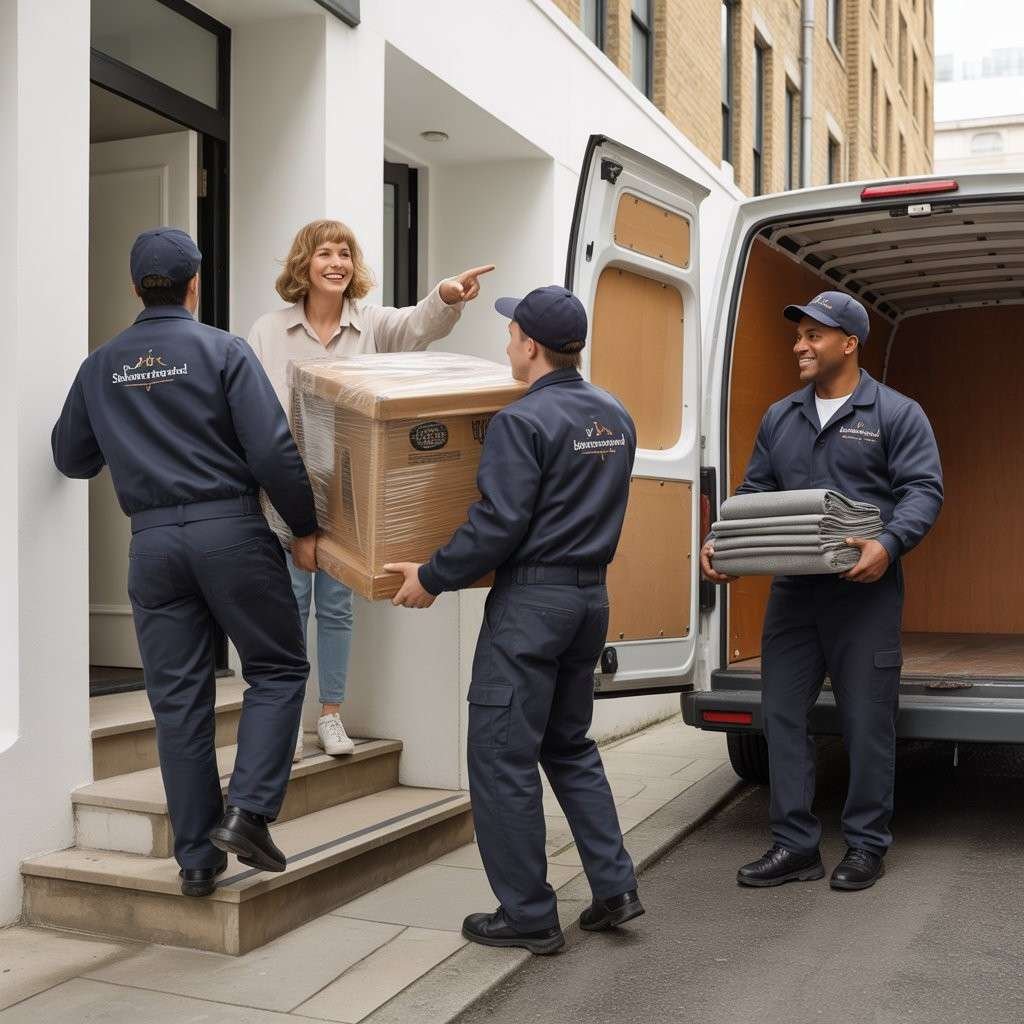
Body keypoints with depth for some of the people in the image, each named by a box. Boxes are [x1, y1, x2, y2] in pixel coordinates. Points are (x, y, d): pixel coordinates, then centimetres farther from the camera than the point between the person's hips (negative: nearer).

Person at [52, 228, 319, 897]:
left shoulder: (101, 367, 9)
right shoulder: (224, 351, -4)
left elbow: (71, 460, 19)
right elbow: (273, 451, -12)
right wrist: (306, 528, -1)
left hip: (152, 540, 4)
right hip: (230, 529, -4)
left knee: (178, 699, 8)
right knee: (279, 668, 11)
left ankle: (198, 857, 14)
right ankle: (248, 810, -4)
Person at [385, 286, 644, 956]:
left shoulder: (523, 421, -15)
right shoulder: (616, 418, 10)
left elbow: (498, 525, -19)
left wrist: (432, 579, -9)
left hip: (531, 599, -8)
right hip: (592, 596, 9)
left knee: (503, 757, 2)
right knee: (570, 746, 21)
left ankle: (528, 916, 10)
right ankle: (614, 888, 19)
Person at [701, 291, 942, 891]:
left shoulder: (897, 413, 0)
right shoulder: (779, 418, 14)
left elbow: (924, 490, -7)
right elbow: (754, 493, 15)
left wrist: (889, 544, -24)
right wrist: (722, 543, -2)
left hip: (864, 592, -5)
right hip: (792, 590, 5)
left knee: (867, 721, 4)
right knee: (782, 714, 4)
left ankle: (867, 846, 18)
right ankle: (796, 845, 15)